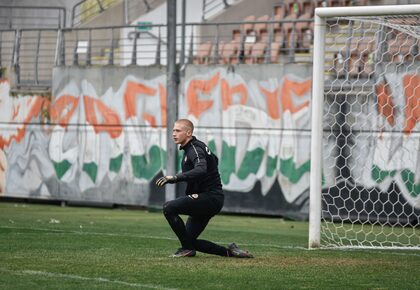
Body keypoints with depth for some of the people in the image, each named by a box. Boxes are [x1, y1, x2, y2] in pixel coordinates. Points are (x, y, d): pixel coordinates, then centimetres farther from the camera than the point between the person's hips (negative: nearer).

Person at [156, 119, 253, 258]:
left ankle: (187, 248, -15)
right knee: (190, 240, 7)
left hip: (210, 197, -10)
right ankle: (228, 252, 13)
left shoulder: (194, 149, -16)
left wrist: (175, 178, -45)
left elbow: (201, 170, -37)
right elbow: (213, 159, 34)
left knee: (169, 208, -23)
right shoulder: (189, 148, 15)